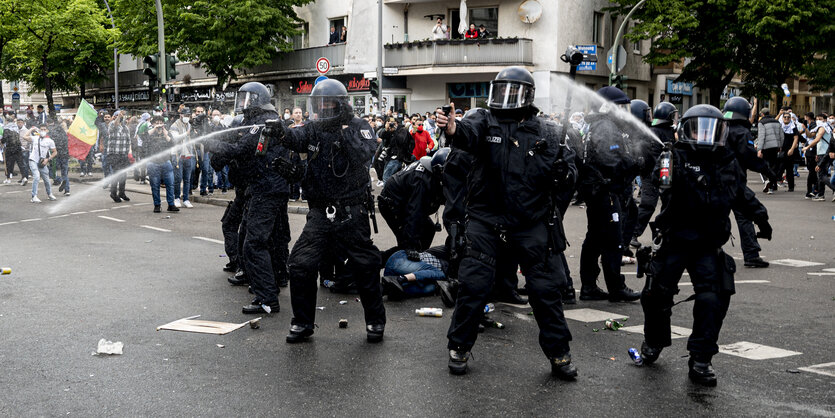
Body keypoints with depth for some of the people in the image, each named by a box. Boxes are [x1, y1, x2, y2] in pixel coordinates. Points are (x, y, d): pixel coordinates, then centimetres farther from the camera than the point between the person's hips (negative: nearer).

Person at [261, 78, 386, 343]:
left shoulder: (358, 127, -1)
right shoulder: (315, 129, 7)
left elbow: (365, 155, -18)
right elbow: (297, 138, -15)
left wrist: (345, 133, -25)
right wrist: (280, 133, -35)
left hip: (351, 214, -3)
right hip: (320, 213, 4)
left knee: (364, 267, 2)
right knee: (301, 265, -1)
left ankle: (376, 322, 20)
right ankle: (302, 324, 13)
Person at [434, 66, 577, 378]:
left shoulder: (545, 133, 5)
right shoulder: (485, 121, 1)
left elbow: (566, 177, 11)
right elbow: (469, 133, -24)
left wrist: (563, 172, -14)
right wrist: (453, 129, -47)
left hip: (530, 224, 1)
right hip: (486, 219, -1)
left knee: (545, 288, 5)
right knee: (473, 284, -2)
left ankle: (559, 353, 21)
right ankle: (459, 347, 17)